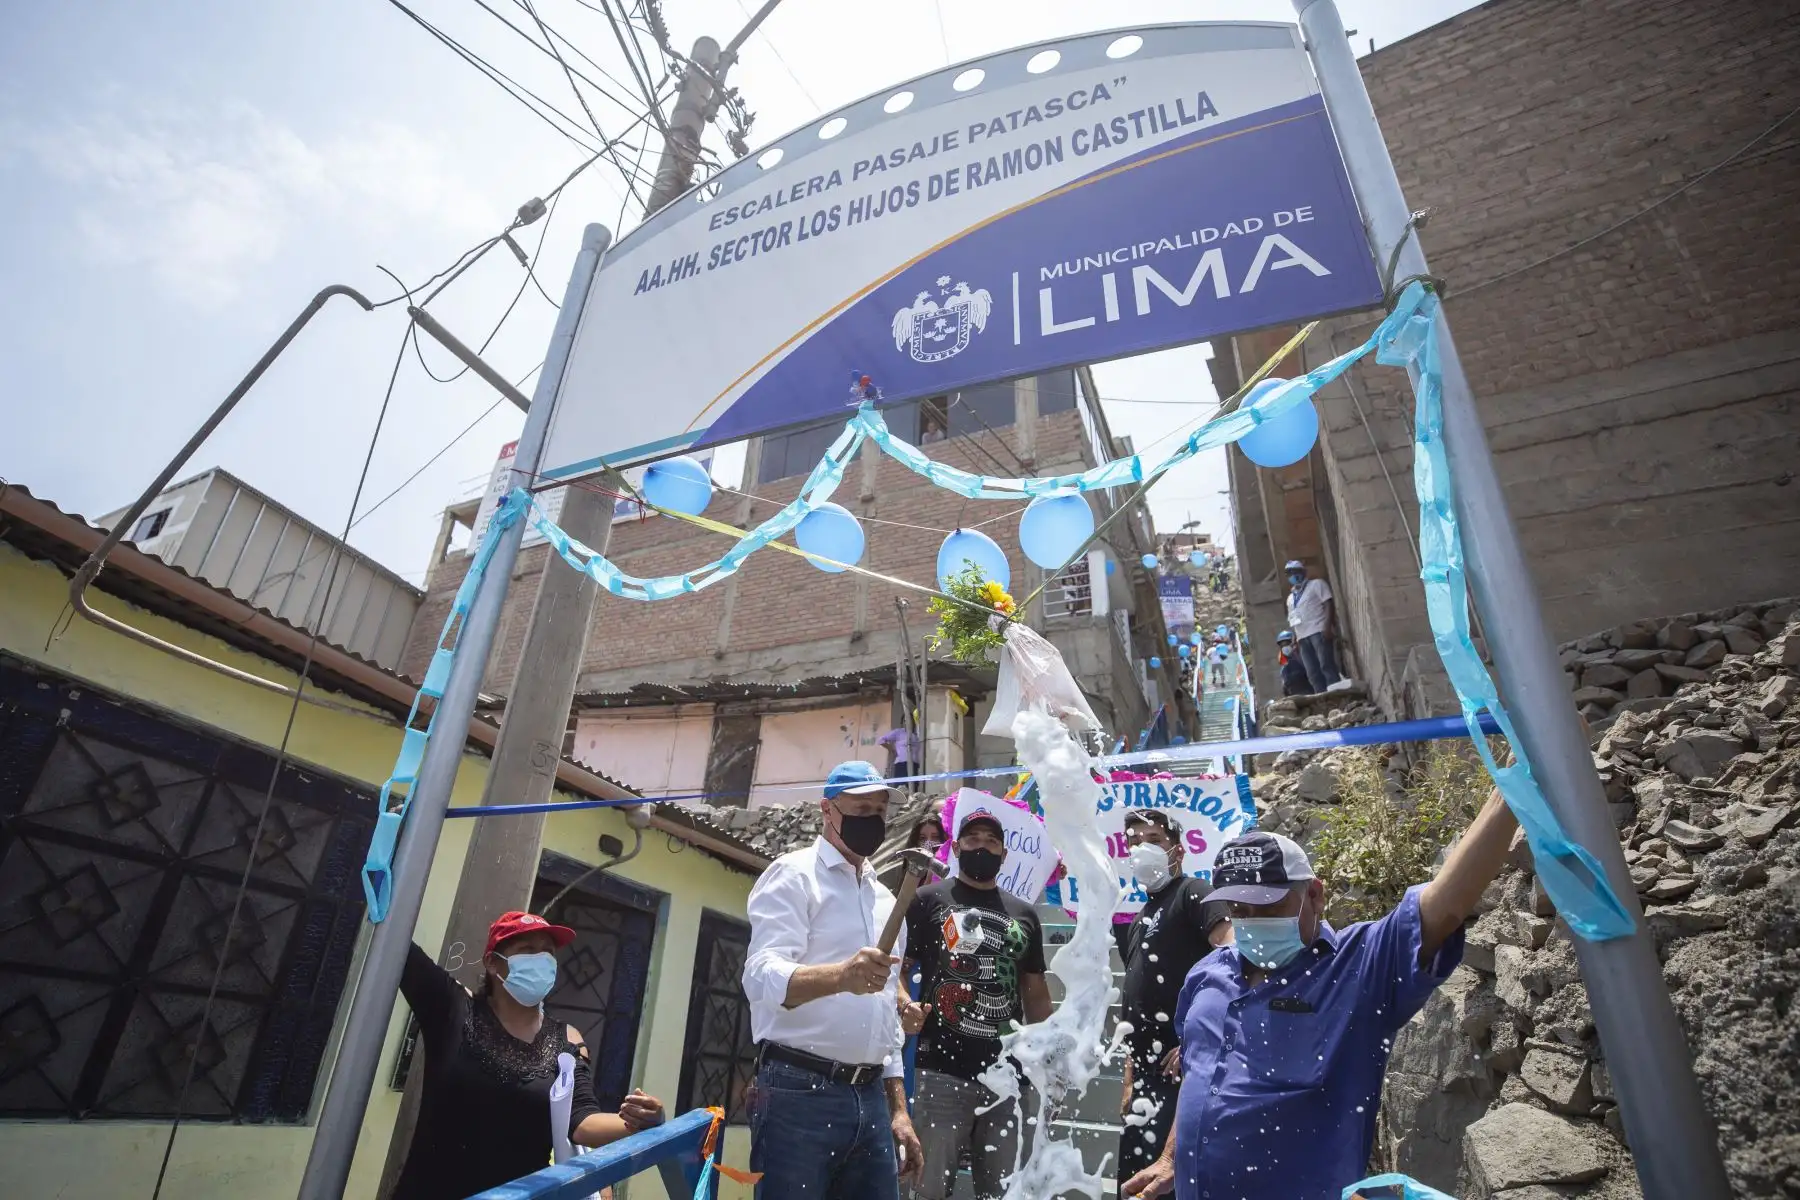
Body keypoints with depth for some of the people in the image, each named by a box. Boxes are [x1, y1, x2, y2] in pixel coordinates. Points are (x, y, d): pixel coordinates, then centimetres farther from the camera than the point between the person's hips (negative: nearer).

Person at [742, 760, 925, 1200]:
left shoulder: (886, 900, 17)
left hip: (870, 1099, 7)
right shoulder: (793, 874, -5)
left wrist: (898, 1110, 15)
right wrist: (841, 975, -39)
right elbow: (762, 975, -21)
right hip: (799, 1094, -6)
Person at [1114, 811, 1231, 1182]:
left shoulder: (1191, 893, -6)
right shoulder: (1139, 919, 19)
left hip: (1181, 1064, -9)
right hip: (1150, 1072, 9)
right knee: (1136, 1178, 15)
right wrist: (1130, 1079, 19)